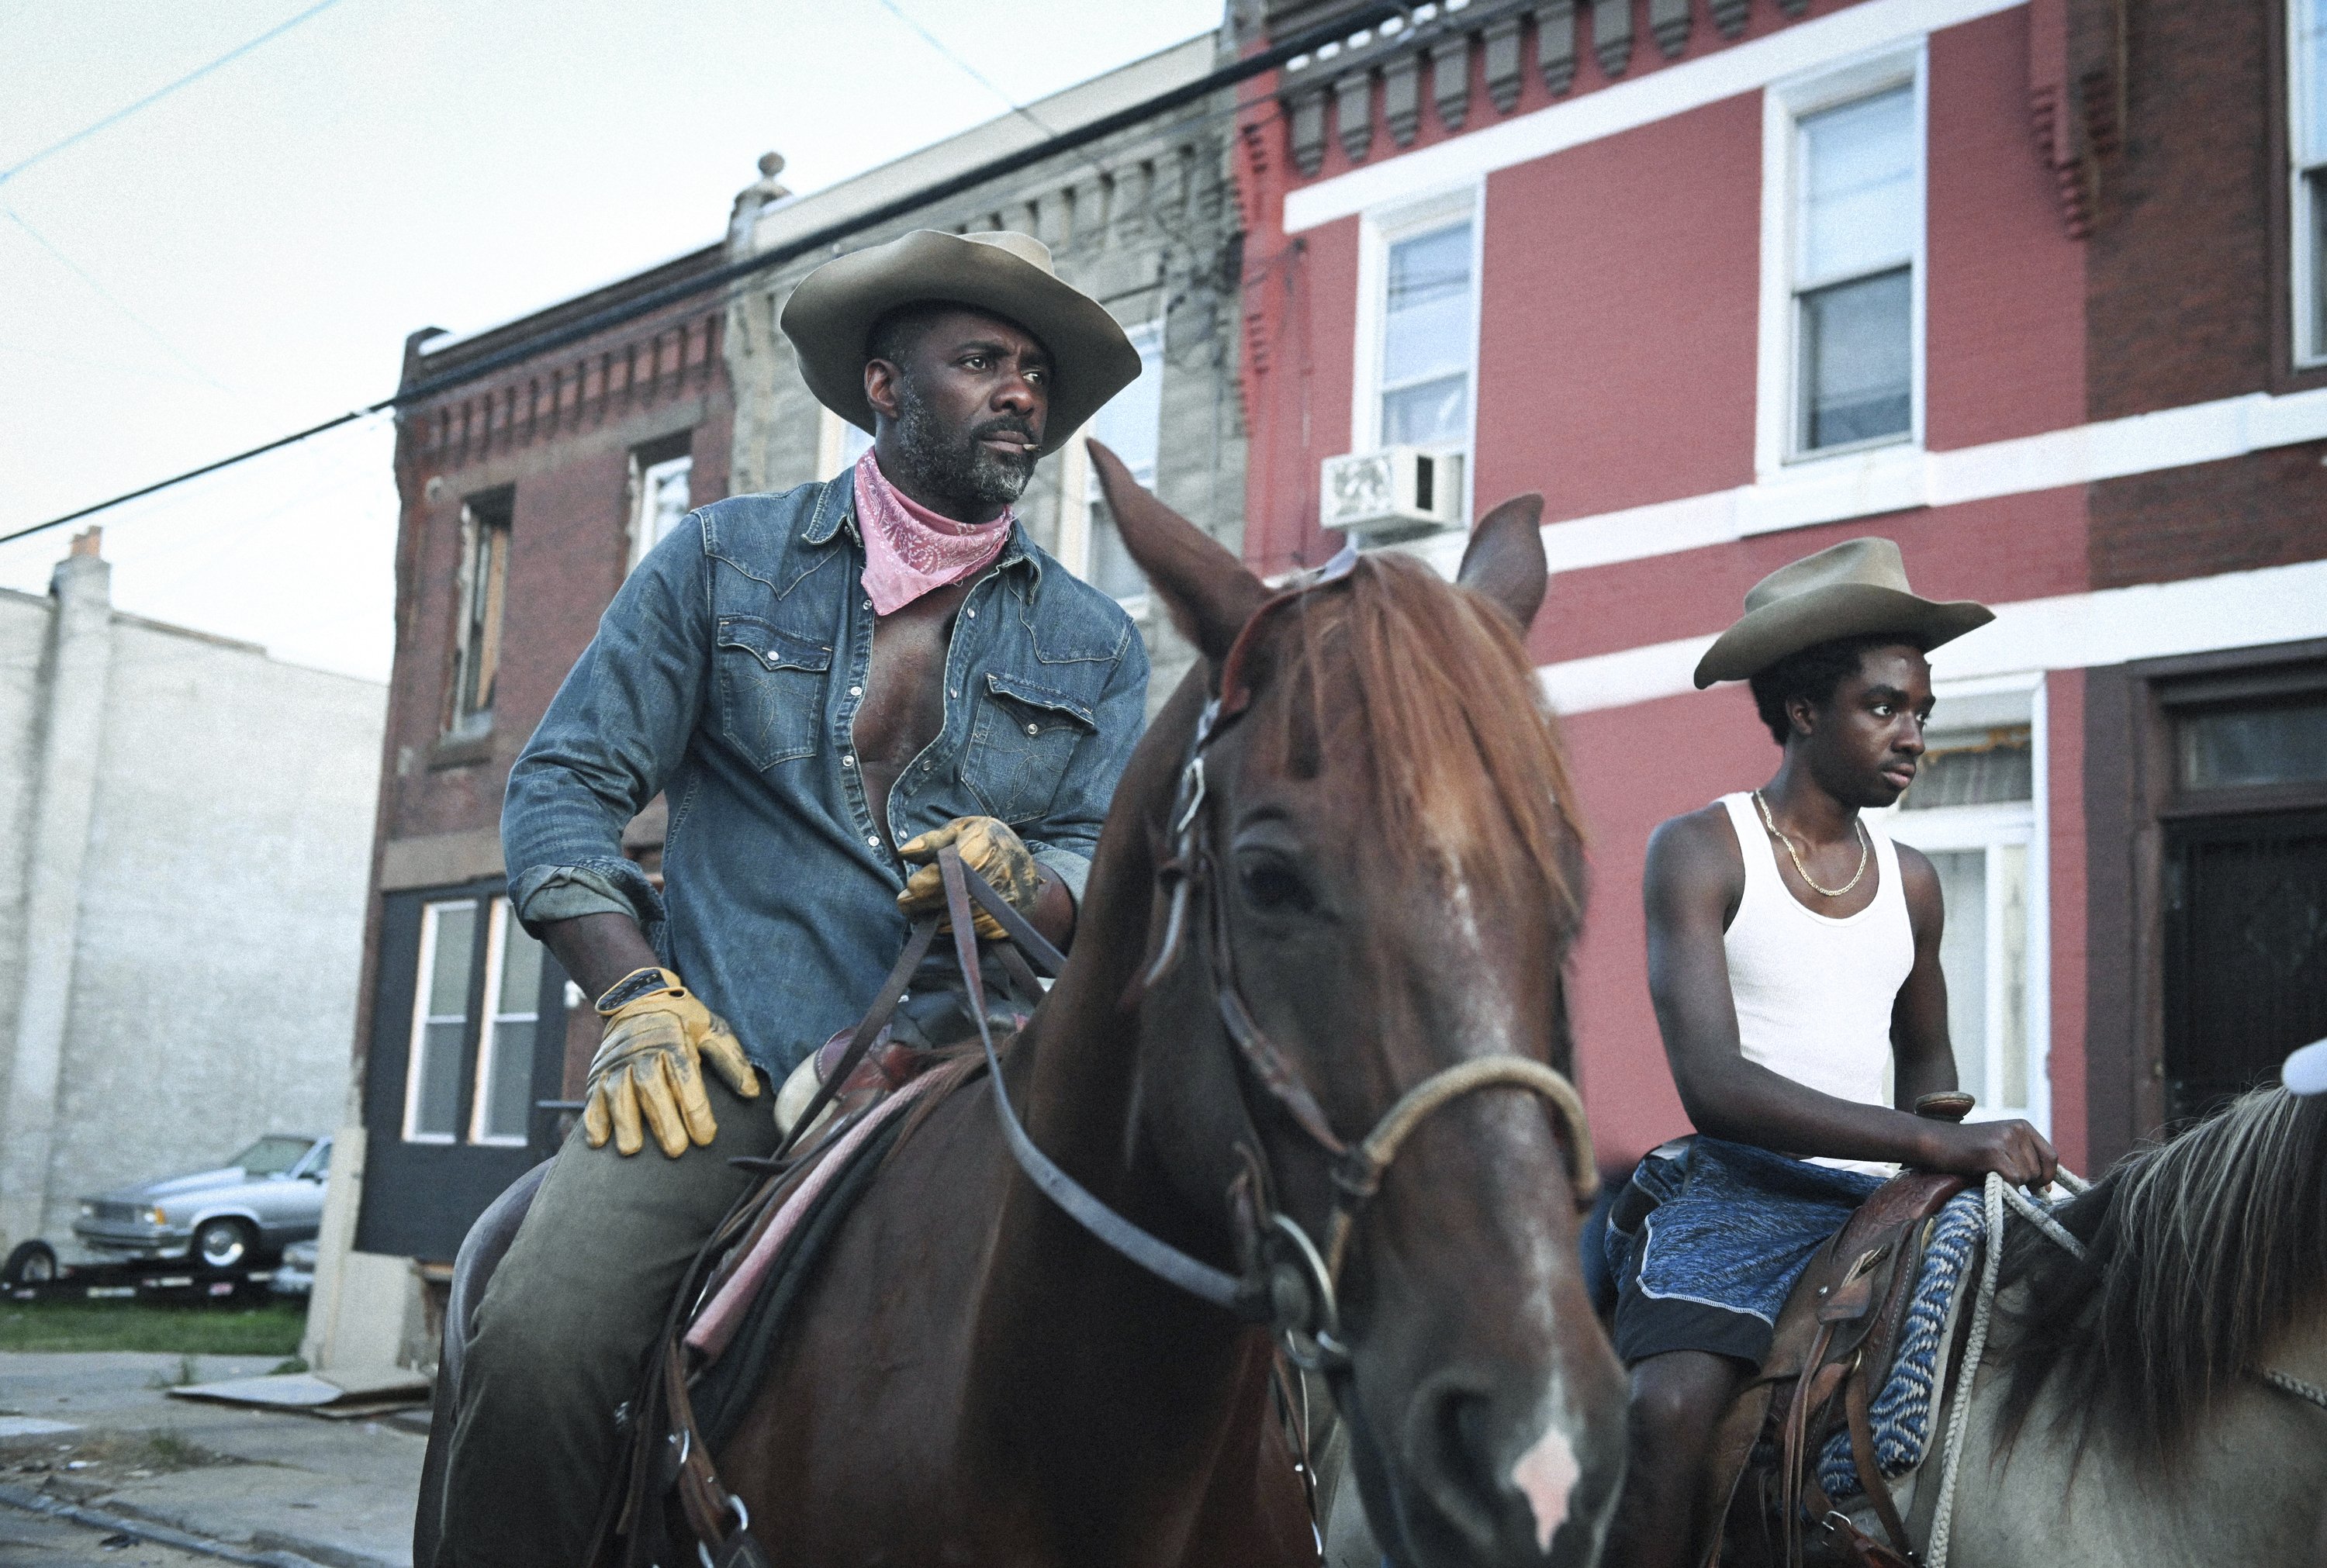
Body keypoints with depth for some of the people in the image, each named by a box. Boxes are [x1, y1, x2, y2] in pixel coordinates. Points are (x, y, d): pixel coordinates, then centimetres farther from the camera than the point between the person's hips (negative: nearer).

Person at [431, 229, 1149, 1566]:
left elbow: (1105, 871, 11)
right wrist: (637, 996, -5)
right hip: (729, 1062, -1)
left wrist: (1022, 878, -13)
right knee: (537, 1342, -25)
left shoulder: (1097, 644, 16)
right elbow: (567, 781, 9)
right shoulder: (726, 559, 12)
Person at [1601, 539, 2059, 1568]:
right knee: (1669, 1411, -33)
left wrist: (1957, 1155, 7)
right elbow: (1710, 1083, -15)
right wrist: (1936, 1144, -23)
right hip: (1737, 1189, -6)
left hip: (1884, 1202, 6)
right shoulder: (1699, 852, -3)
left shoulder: (1911, 881, 15)